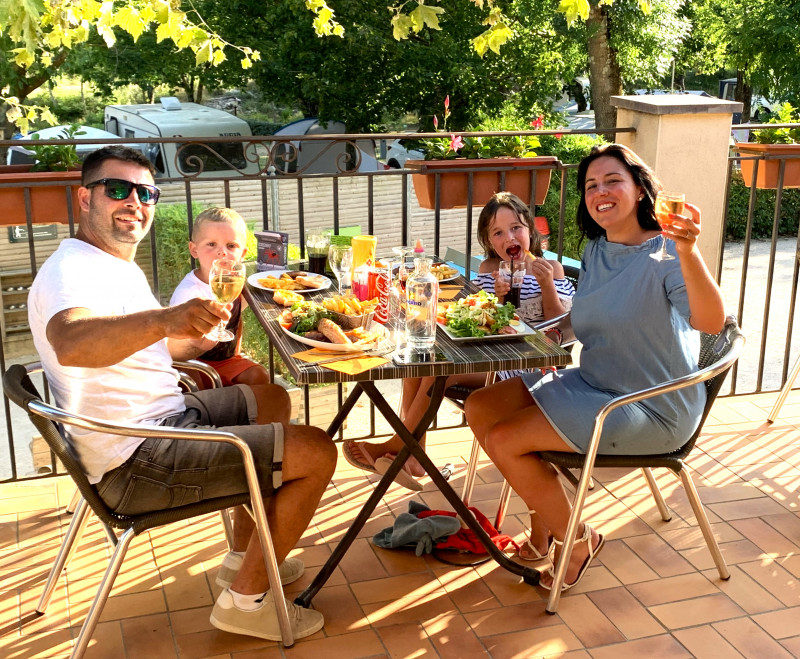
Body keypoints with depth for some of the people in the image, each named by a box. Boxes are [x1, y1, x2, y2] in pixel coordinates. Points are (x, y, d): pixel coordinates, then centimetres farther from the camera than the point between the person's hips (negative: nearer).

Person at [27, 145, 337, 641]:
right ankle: (246, 599, 2)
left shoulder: (120, 265, 13)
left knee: (272, 401, 27)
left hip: (164, 415, 11)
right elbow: (70, 343, -44)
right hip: (137, 465, -11)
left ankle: (249, 551, 32)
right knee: (317, 453, -12)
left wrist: (209, 319, 17)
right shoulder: (73, 270, -20)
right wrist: (164, 318, -60)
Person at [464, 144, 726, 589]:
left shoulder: (665, 255, -18)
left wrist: (688, 252, -52)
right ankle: (543, 525, 15)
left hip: (652, 410, -8)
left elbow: (711, 321, -37)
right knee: (481, 407, 1)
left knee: (505, 439, -17)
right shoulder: (596, 251, 6)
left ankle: (577, 539, 7)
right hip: (592, 385, 8)